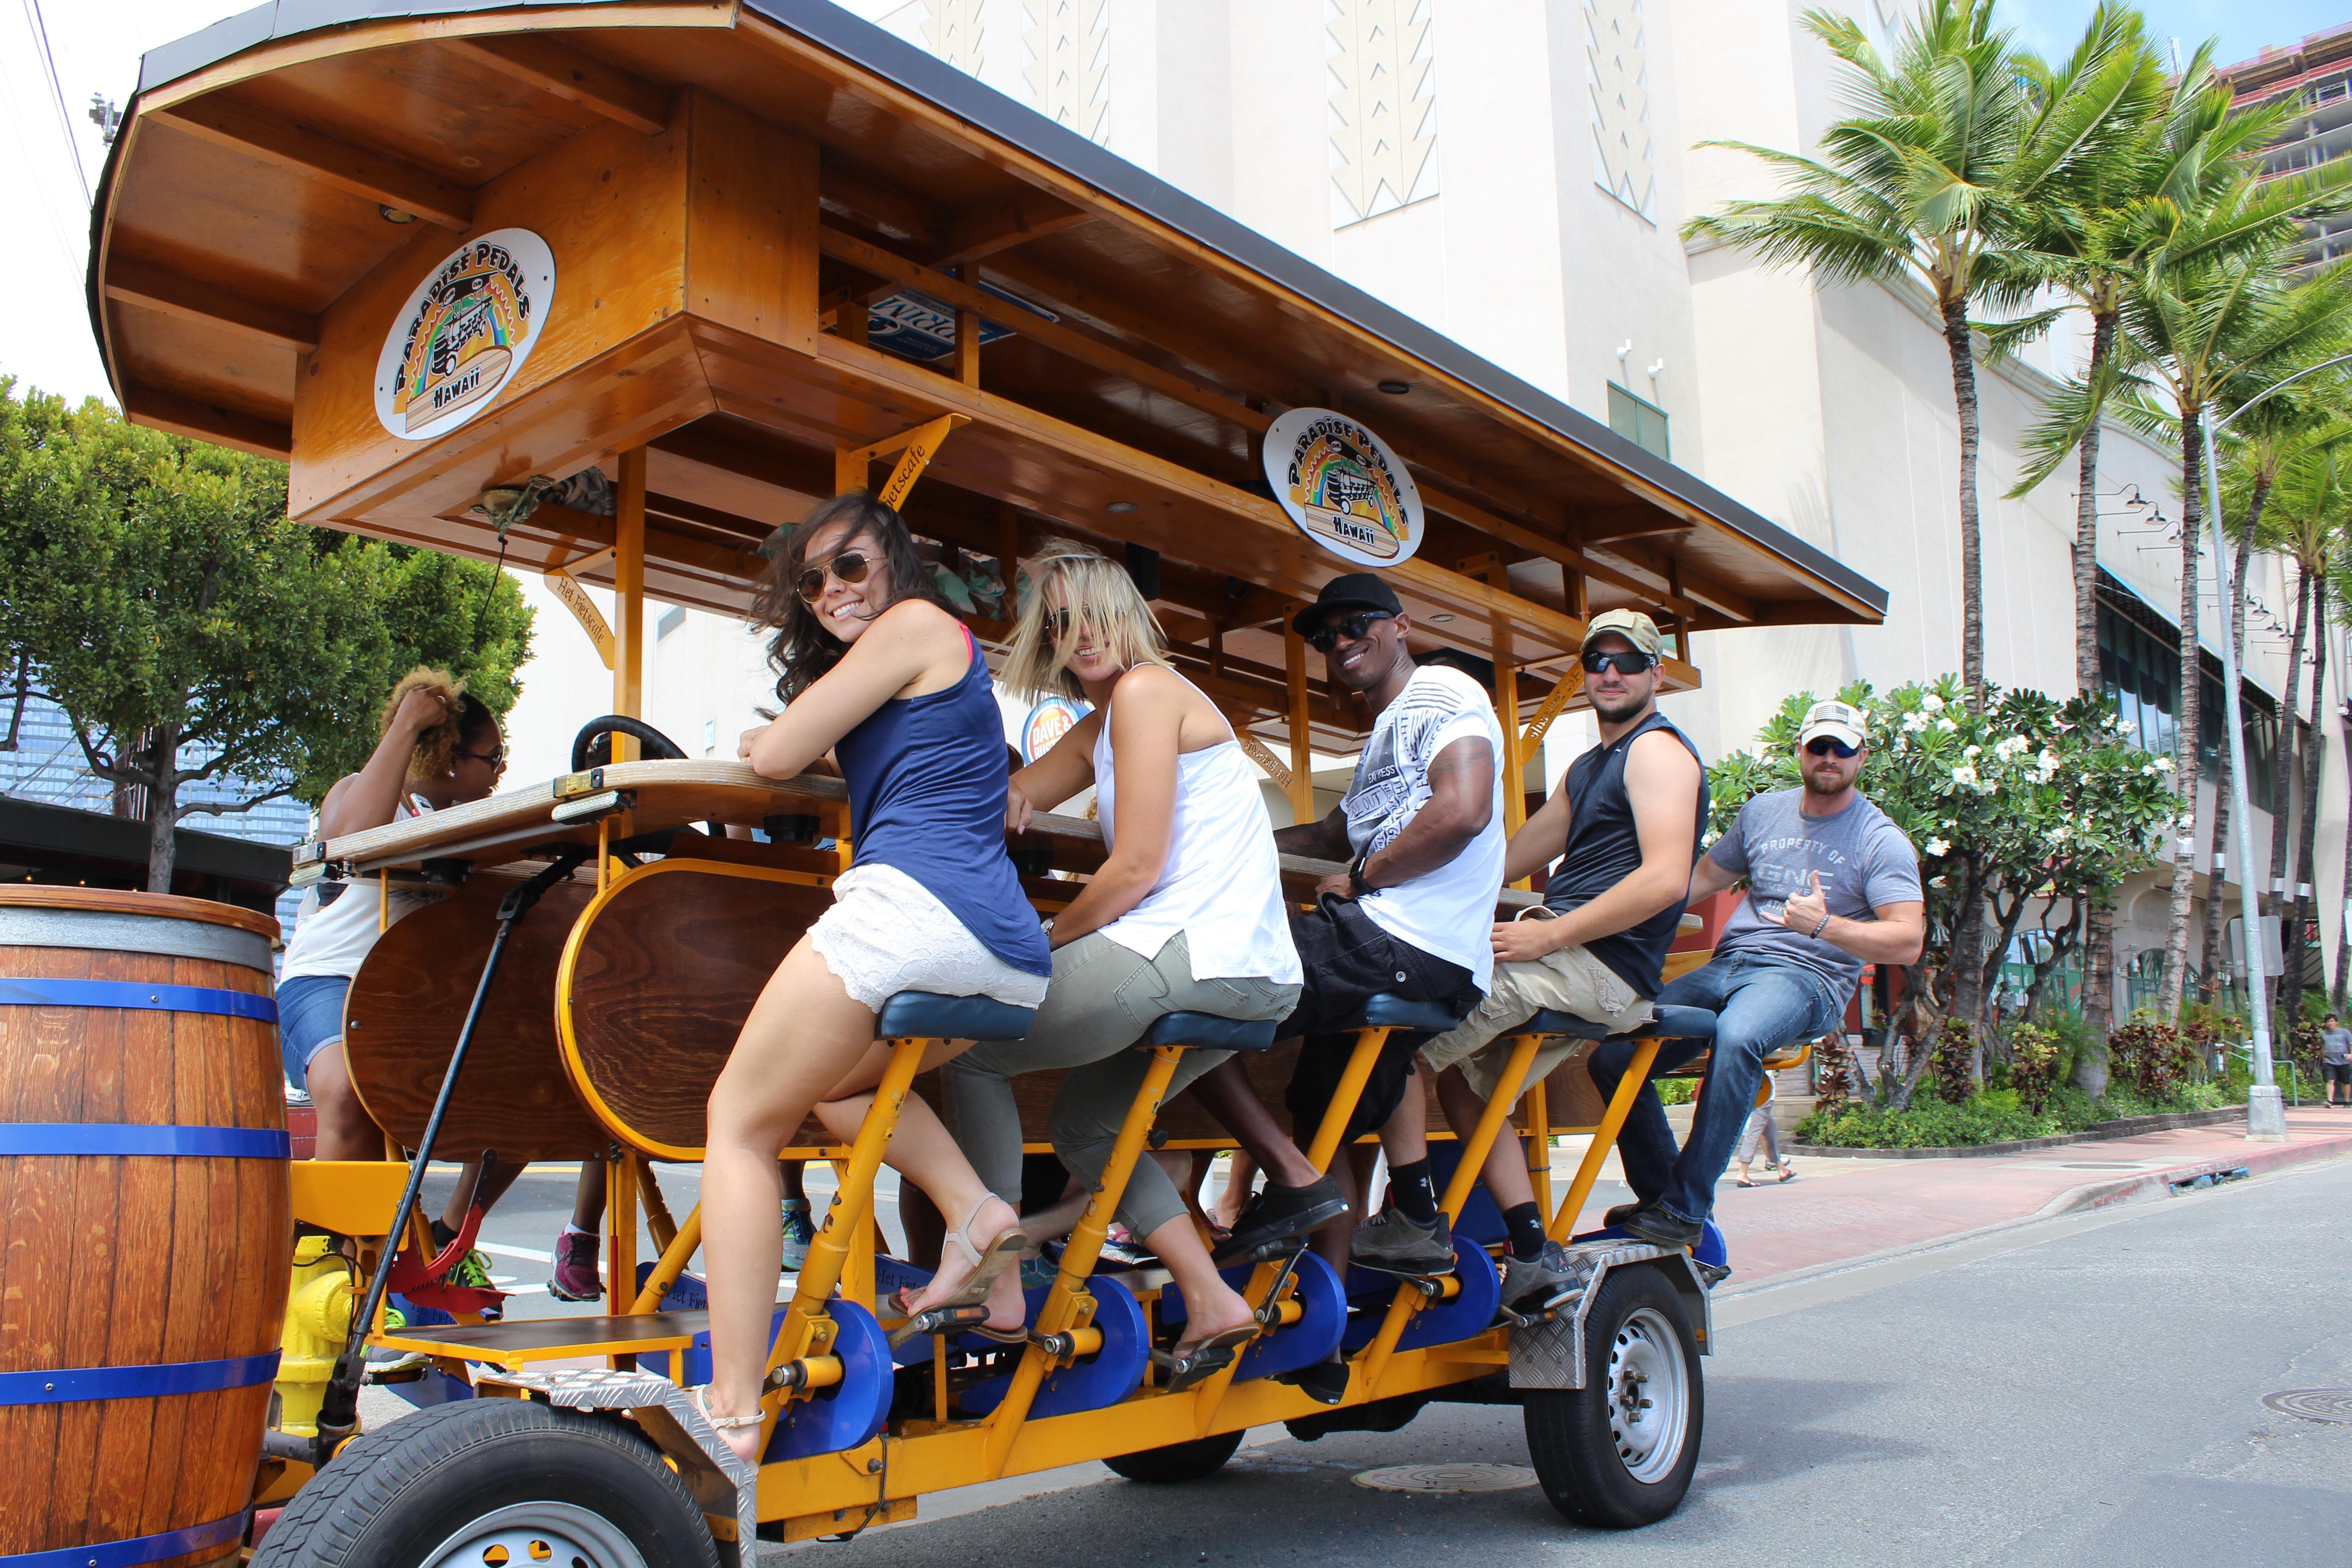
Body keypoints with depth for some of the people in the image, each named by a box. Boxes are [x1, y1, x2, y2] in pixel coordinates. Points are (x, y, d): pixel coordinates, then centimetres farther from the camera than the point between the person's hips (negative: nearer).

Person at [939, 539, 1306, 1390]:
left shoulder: (1146, 690, -6)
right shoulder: (1098, 728, 23)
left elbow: (1136, 868, -12)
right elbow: (1004, 803, 16)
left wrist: (1043, 946, -3)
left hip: (1191, 952, -10)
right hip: (1251, 977, 10)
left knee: (972, 1052, 1)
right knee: (1083, 1124, 23)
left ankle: (995, 1285, 1)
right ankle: (1212, 1300, 14)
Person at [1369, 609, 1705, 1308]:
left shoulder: (1658, 749, -7)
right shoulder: (1589, 767, 24)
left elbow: (1665, 880, -21)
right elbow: (1510, 861, 25)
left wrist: (1548, 937, -21)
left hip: (1599, 965, -10)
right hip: (1575, 966, 10)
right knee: (1462, 1076, 13)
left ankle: (1417, 1223, -10)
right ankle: (1535, 1256, 10)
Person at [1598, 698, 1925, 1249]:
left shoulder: (1882, 842, 2)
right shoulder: (1762, 812, 17)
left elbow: (1907, 941, -7)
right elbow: (1704, 878, 28)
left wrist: (1825, 925, -21)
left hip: (1807, 977, -5)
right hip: (1729, 965, 6)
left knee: (1736, 1037, -41)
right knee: (1611, 1056, -14)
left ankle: (1685, 1209, -31)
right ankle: (1657, 1194, 4)